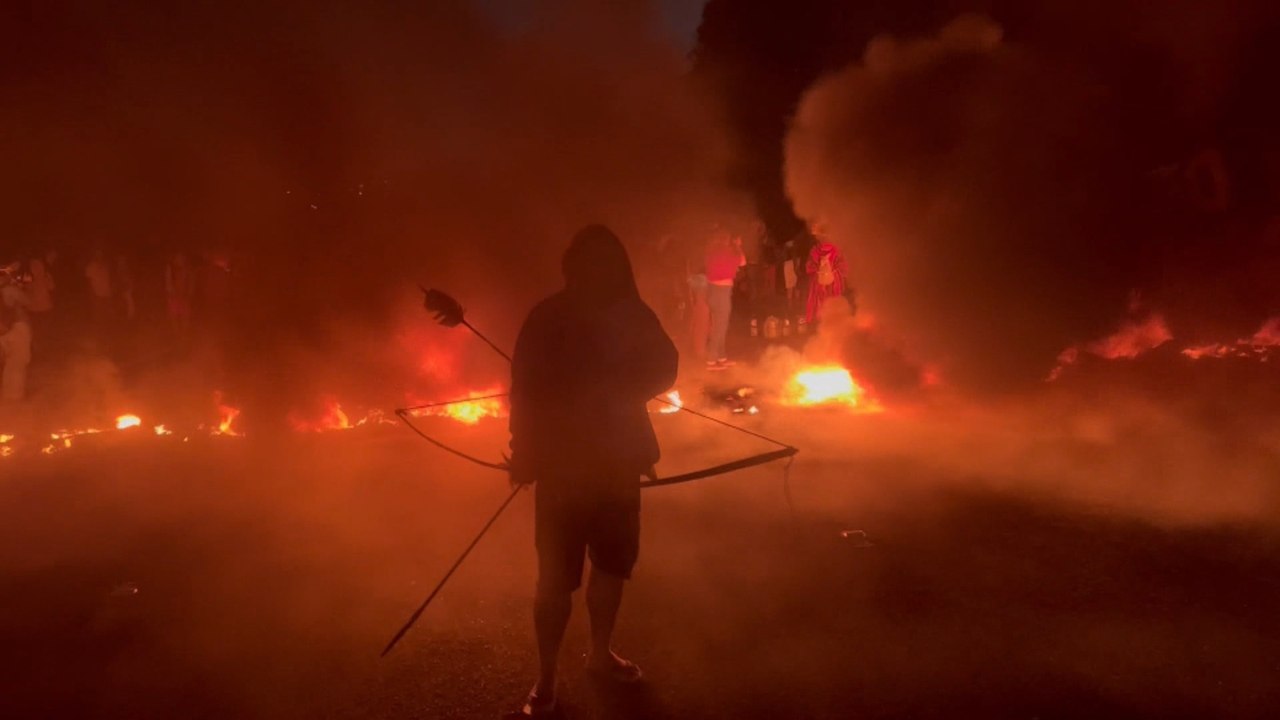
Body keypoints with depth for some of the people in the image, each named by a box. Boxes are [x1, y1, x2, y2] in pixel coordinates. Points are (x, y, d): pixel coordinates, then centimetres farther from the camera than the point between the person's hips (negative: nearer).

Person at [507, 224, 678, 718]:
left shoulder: (633, 315, -3)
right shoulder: (548, 320, -12)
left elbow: (664, 369, 1)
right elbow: (526, 390, -12)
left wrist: (616, 388, -16)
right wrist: (525, 455, -15)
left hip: (618, 459, 4)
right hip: (564, 462, -4)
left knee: (613, 562, 18)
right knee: (556, 576, 1)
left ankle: (601, 653, 40)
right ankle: (545, 680, 19)